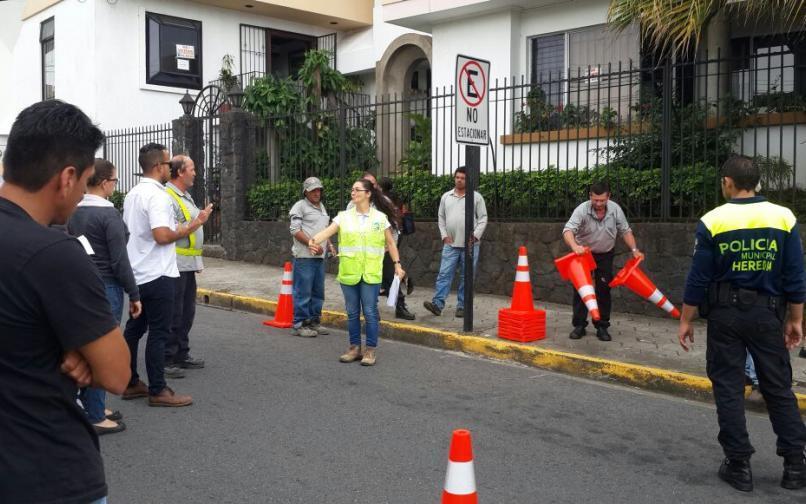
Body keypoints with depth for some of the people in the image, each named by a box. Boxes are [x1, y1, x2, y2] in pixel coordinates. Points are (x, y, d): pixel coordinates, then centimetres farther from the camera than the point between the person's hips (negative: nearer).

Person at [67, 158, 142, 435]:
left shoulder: (73, 213, 7)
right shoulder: (109, 214, -16)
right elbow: (119, 260, -18)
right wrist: (134, 294, -10)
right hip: (105, 287, -8)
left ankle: (90, 405, 28)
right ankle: (95, 417, 6)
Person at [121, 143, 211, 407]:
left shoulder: (132, 194, 12)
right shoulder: (157, 195, -17)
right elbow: (162, 236, -26)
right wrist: (193, 225, -15)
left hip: (137, 273, 9)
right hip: (157, 275, -9)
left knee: (134, 329, 13)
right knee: (158, 333, -3)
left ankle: (130, 384, 21)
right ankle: (158, 391, 2)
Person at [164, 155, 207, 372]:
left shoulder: (186, 197, 17)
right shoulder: (167, 198, -15)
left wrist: (198, 261, 21)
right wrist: (195, 223, -17)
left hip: (188, 265, 10)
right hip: (175, 264, -10)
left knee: (187, 313, 15)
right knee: (173, 315, -3)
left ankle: (181, 355, 26)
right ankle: (167, 359, 6)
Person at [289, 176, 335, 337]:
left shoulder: (322, 207, 20)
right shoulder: (300, 206, -5)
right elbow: (295, 230, -13)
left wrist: (329, 244, 12)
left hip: (320, 256, 8)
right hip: (304, 256, -8)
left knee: (318, 292, 13)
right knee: (303, 292, -6)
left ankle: (314, 321, 23)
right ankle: (299, 325, 1)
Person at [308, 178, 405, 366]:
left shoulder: (380, 217, 1)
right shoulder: (344, 216, 3)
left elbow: (390, 242, 7)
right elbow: (328, 231, -11)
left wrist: (397, 264, 1)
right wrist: (313, 240, -30)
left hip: (370, 273, -2)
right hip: (348, 273, 2)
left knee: (370, 312, 1)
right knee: (352, 312, 10)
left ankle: (370, 350, 13)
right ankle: (355, 347, 23)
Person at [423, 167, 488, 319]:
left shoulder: (476, 197, 1)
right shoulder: (446, 197, 9)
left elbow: (483, 218, 0)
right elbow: (441, 218, 13)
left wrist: (476, 235, -11)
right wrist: (444, 235, 2)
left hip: (470, 245, -2)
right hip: (450, 244, 2)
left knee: (466, 277, 4)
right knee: (444, 274, -5)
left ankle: (462, 306, 11)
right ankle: (437, 304, -8)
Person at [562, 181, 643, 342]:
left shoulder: (615, 209, -14)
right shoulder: (582, 210, -25)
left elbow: (625, 231, -3)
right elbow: (568, 230, -37)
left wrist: (634, 249, -13)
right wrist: (574, 246, -55)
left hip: (605, 255, 2)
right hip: (584, 254, -2)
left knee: (603, 290, 2)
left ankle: (602, 327, 10)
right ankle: (579, 325, 5)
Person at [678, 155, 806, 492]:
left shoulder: (712, 221, -7)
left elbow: (698, 279, -6)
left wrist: (686, 320, 2)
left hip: (725, 313, -2)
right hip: (767, 312, 2)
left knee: (728, 388, 6)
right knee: (778, 387, 12)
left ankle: (739, 465, 10)